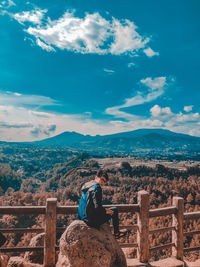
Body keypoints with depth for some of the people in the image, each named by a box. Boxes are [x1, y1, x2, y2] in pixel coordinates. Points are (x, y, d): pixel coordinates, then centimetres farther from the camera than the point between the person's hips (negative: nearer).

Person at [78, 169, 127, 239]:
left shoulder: (87, 185, 7)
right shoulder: (96, 188, -20)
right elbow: (97, 207, -27)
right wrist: (105, 211, -8)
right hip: (91, 220, -9)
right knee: (114, 210, 6)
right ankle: (116, 233, 20)